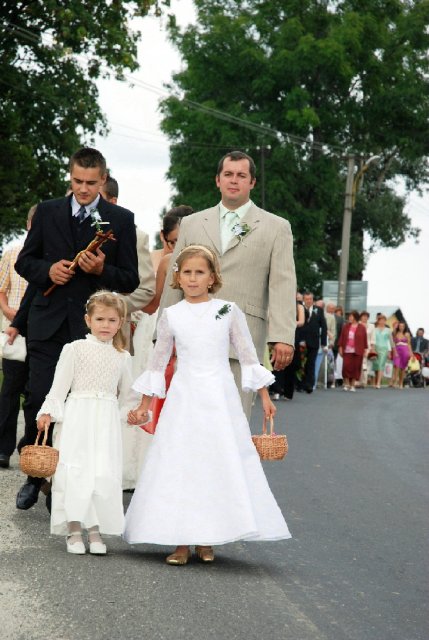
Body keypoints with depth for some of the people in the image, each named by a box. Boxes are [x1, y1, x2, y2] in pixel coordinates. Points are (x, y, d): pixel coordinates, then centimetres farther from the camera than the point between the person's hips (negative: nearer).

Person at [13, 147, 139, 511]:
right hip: (48, 324, 1)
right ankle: (34, 475, 16)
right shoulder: (47, 212, 8)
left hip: (92, 327, -1)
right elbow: (24, 261, 13)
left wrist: (102, 269, -17)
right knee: (38, 400, -2)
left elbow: (131, 281, 3)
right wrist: (47, 270, -7)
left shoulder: (121, 219, 3)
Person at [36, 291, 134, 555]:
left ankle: (96, 532, 5)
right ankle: (74, 532, 1)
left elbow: (126, 392, 22)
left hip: (107, 423, 3)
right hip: (77, 418, -3)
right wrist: (48, 412, -10)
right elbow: (60, 385, -3)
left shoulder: (123, 356, 11)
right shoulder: (75, 349, 0)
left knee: (104, 474, -3)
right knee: (74, 471, -6)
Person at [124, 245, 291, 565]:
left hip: (220, 398, -1)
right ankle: (181, 541, 3)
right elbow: (158, 362, 12)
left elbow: (248, 355, 5)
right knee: (178, 465, -2)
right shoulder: (171, 316, 4)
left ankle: (207, 540, 7)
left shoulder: (229, 310, 1)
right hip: (184, 398, 1)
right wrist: (144, 405, 13)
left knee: (219, 464, -2)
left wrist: (264, 396, 3)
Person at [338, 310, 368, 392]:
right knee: (346, 366, -6)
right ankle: (346, 384, 3)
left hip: (357, 351, -1)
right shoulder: (346, 326, 8)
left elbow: (365, 339, 5)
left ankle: (353, 385, 8)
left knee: (356, 368, 0)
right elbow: (342, 337, 9)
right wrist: (340, 347, 3)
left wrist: (365, 350, 2)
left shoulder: (362, 328, 3)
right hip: (347, 350, 1)